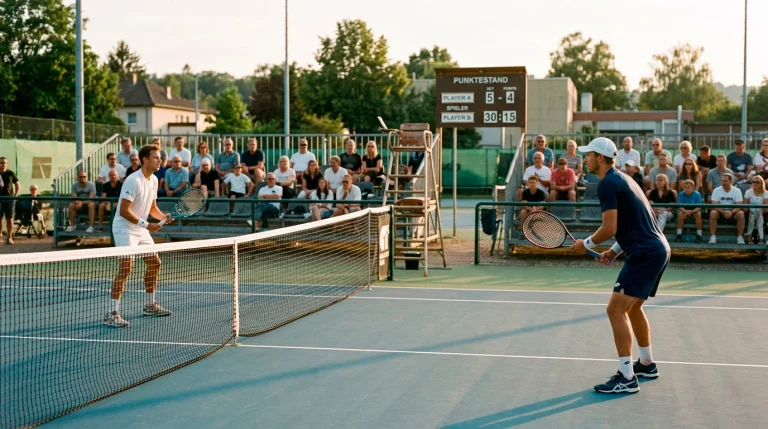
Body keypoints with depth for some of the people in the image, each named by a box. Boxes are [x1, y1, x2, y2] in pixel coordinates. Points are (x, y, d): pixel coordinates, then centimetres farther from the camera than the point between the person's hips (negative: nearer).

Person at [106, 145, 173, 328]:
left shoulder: (154, 180, 7)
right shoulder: (133, 181, -20)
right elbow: (124, 211, -23)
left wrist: (164, 216, -4)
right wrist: (146, 224, -26)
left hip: (141, 229, 9)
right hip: (124, 228, -9)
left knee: (154, 263, 13)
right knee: (126, 267, -19)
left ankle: (150, 306, 29)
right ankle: (112, 314, -18)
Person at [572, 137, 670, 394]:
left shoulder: (607, 184, -12)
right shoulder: (622, 179, 19)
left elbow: (609, 228, -19)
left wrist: (587, 244, -2)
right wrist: (616, 250, 19)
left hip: (646, 254, -11)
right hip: (658, 250, 11)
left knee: (616, 309, -11)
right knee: (632, 307, 23)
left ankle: (627, 378, -12)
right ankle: (646, 364, 35)